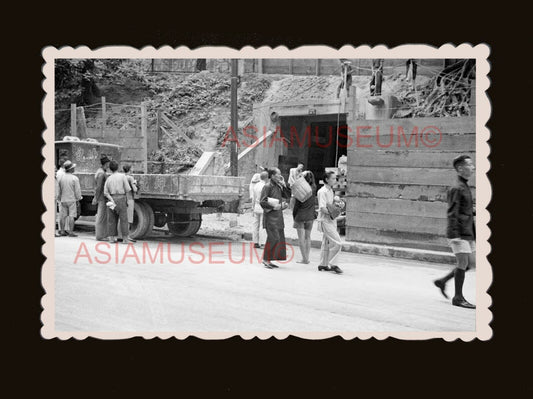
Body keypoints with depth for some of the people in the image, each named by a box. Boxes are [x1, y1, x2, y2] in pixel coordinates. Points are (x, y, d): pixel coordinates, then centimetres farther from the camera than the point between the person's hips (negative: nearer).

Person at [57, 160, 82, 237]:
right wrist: (78, 199, 3)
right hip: (72, 199, -5)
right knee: (71, 216, -3)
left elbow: (59, 190, 10)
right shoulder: (75, 178, -10)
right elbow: (77, 190, -8)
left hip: (63, 200, 5)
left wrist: (59, 199, 20)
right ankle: (71, 232, -6)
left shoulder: (61, 178, 4)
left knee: (63, 215, 8)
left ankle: (62, 231, 11)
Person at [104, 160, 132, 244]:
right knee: (123, 219, -1)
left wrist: (112, 200, -8)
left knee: (112, 219, 8)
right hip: (121, 199, -4)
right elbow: (128, 189, -8)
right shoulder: (122, 176, -6)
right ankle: (125, 239, -3)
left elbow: (105, 192, -2)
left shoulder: (108, 179, 5)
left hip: (111, 199, 4)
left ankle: (112, 238, 7)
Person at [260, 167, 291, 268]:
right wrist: (273, 206, -19)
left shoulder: (278, 186, 15)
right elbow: (262, 201, -15)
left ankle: (269, 260, 13)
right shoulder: (267, 186, -9)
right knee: (274, 238, -15)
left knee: (280, 238, 7)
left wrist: (283, 184, 5)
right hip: (270, 216, -9)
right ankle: (266, 259, -7)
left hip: (278, 216, 9)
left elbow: (287, 196, 15)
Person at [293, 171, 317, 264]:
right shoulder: (313, 189, -5)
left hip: (301, 215, -5)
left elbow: (296, 205, -9)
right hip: (310, 215, 5)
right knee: (308, 237, 13)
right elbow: (313, 182, 18)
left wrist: (294, 217, 2)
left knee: (301, 238, 2)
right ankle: (307, 258, 16)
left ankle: (305, 259, 1)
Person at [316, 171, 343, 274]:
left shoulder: (330, 191, 14)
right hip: (325, 220, -9)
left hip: (331, 220, 9)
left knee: (327, 243, 14)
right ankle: (332, 264, -7)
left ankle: (323, 265, 21)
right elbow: (322, 208, -21)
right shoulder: (322, 191, -15)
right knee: (337, 242, -13)